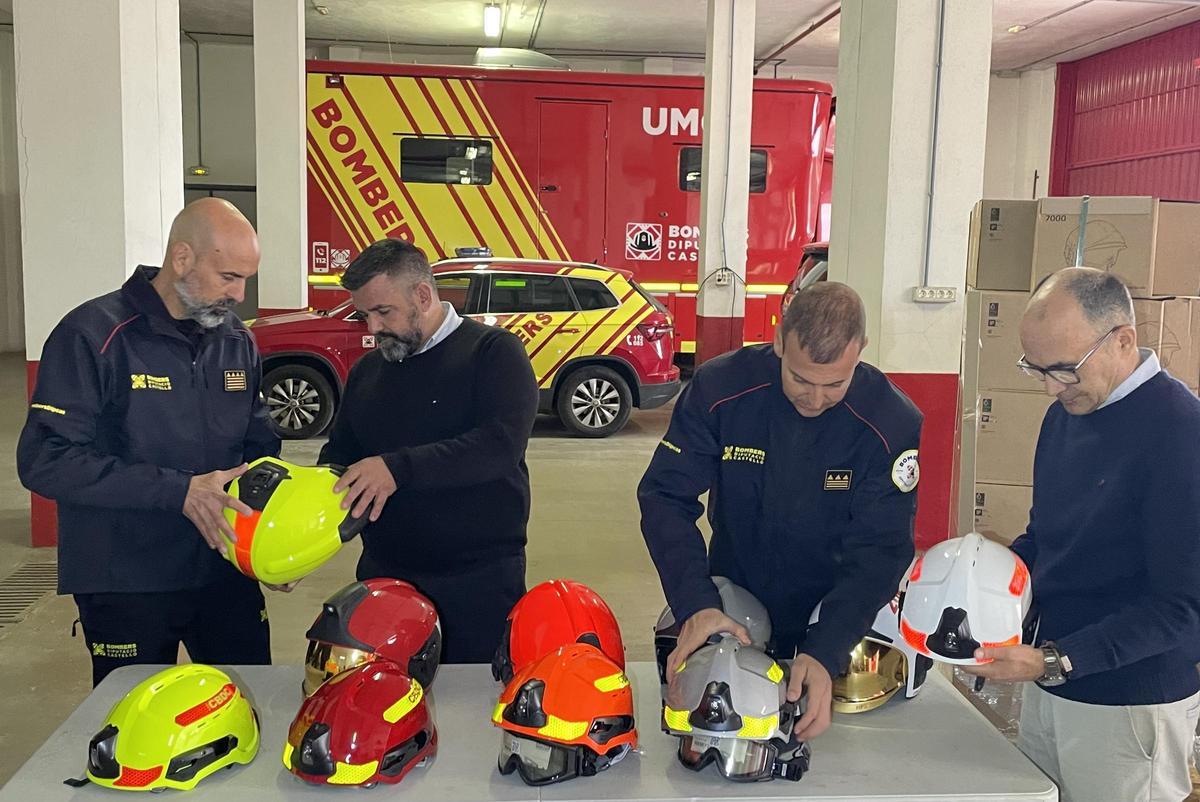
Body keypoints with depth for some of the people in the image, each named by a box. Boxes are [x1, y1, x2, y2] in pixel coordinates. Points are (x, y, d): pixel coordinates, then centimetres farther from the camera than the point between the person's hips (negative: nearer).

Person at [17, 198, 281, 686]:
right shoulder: (93, 335, -13)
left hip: (228, 572, 5)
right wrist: (178, 490, -25)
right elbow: (44, 459, -20)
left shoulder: (237, 342, 6)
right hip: (125, 586, -5)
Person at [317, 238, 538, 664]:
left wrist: (398, 468, -28)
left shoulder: (493, 352, -8)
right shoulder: (367, 370, 12)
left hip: (480, 579, -5)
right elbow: (340, 453, 18)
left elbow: (502, 444, -21)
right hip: (383, 573, 5)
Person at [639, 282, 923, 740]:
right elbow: (665, 498, -17)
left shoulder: (891, 424, -20)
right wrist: (696, 605, -32)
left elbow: (879, 554, -20)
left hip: (834, 626, 0)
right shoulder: (720, 389, -18)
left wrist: (825, 652, -34)